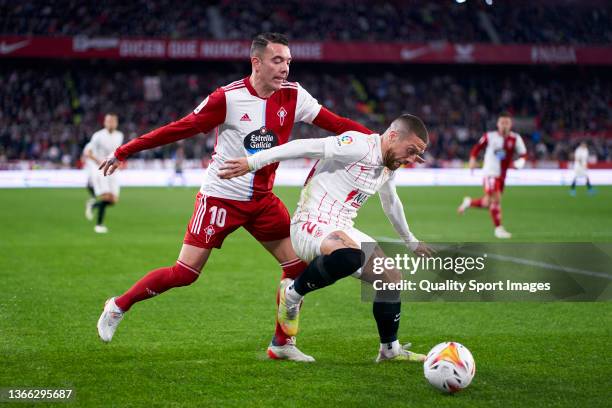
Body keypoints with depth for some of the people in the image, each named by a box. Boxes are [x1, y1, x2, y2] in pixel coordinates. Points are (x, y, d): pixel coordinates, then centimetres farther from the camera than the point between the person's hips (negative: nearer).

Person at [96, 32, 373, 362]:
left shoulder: (293, 96, -3)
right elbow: (179, 129, -11)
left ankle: (282, 343, 12)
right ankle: (118, 306, 16)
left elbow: (335, 123, -2)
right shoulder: (228, 98, -16)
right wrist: (124, 152, -9)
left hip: (262, 200, 5)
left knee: (298, 263, -3)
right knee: (184, 274, -6)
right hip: (220, 197, -5)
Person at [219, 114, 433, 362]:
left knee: (392, 279, 11)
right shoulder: (358, 145, -17)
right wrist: (252, 163, -26)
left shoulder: (389, 167, 14)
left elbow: (391, 204, 34)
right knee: (350, 255, -40)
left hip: (342, 232, 10)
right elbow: (306, 147, -22)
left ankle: (390, 349, 29)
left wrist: (410, 242, 47)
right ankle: (293, 293, -14)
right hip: (311, 227, -10)